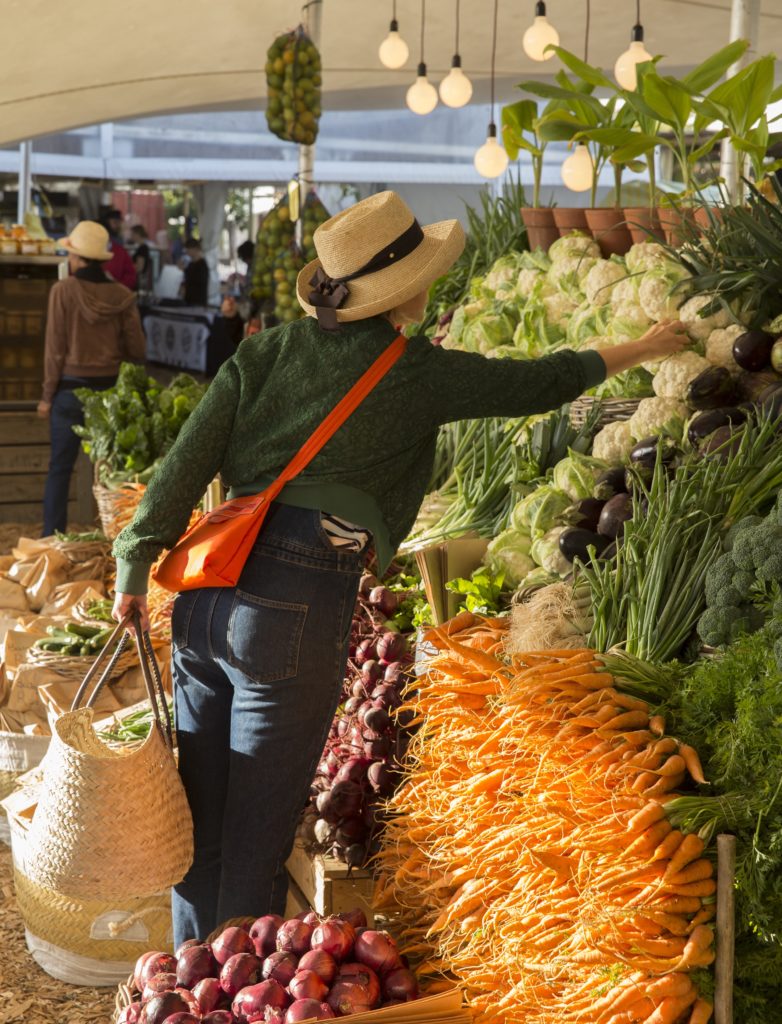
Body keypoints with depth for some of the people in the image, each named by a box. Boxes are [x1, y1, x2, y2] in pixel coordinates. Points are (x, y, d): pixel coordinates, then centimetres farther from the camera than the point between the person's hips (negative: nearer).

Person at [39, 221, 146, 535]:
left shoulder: (63, 290, -10)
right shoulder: (122, 295, -4)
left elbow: (55, 348, -8)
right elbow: (137, 349, 0)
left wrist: (47, 395, 0)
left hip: (71, 387, -2)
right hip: (111, 387, 2)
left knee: (60, 468, 5)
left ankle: (52, 538, 6)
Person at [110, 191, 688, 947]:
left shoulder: (268, 350, 11)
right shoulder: (413, 375, -1)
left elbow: (186, 463, 5)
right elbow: (537, 385, 11)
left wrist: (136, 565, 8)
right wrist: (638, 350, 26)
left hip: (206, 594, 6)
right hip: (296, 608, -6)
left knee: (198, 824, 18)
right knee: (256, 842, 6)